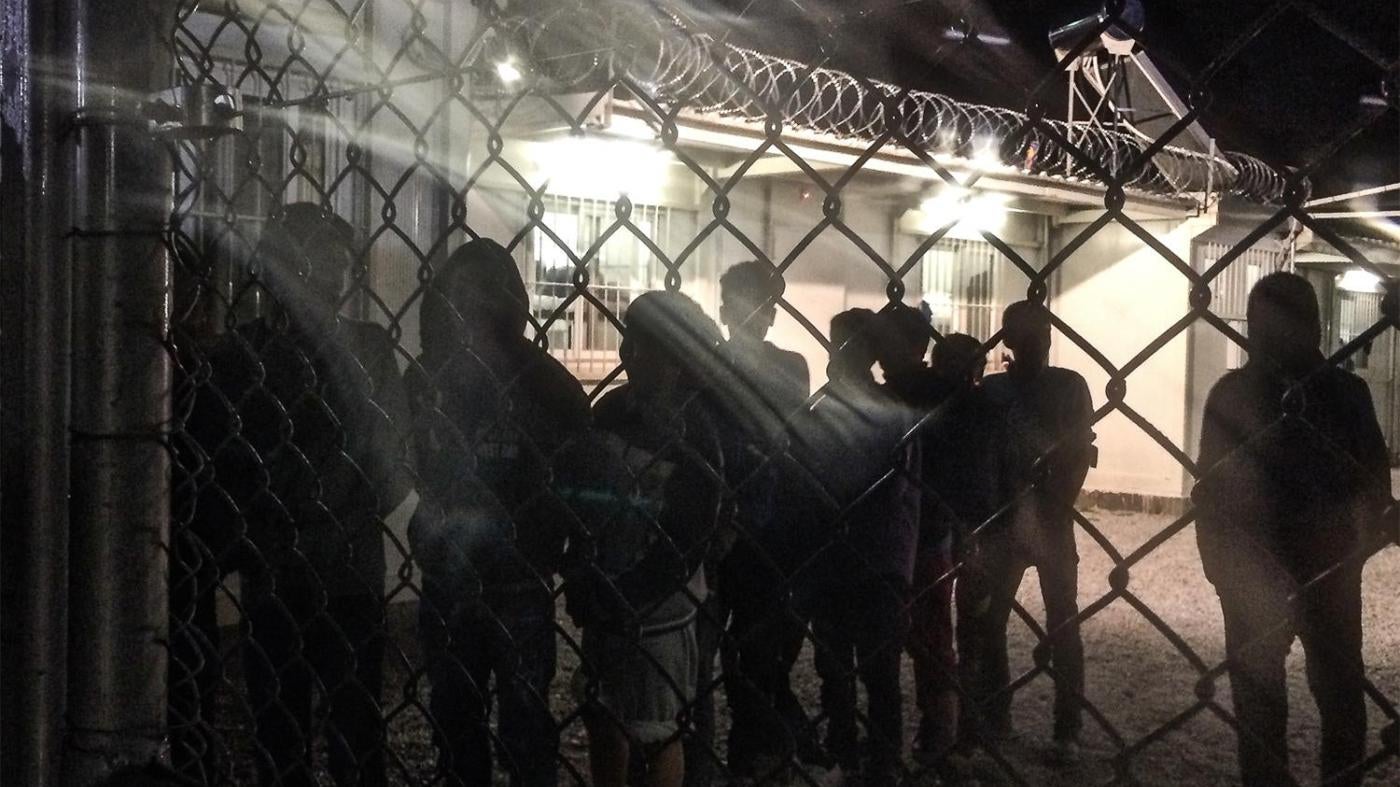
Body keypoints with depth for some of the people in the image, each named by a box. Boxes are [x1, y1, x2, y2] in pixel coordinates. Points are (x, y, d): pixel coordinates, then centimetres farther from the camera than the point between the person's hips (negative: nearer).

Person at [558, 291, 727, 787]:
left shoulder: (693, 438, -15)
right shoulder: (613, 410, 2)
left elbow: (688, 543, -16)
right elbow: (573, 490, 5)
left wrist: (626, 599, -16)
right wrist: (581, 578, -6)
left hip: (656, 611, -6)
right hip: (602, 601, 6)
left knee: (656, 733, 7)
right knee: (602, 718, 18)